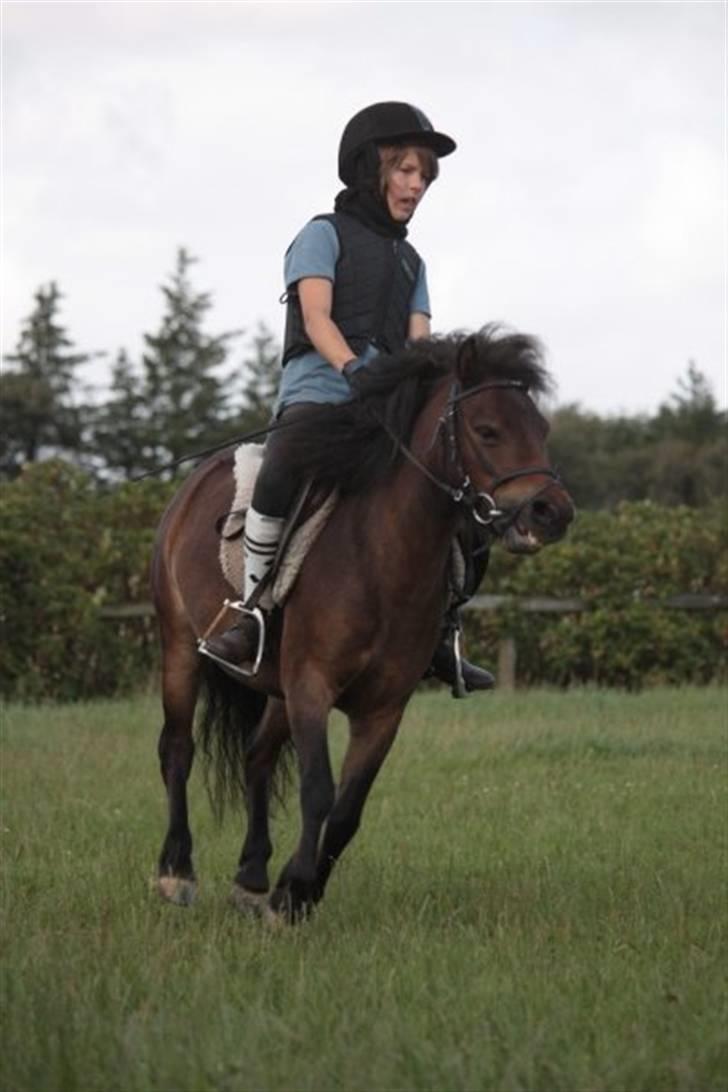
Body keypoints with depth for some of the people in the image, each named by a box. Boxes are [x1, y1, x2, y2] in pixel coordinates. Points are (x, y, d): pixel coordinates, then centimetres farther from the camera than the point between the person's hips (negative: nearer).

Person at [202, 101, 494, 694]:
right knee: (282, 472, -35)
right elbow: (316, 317, -6)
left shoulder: (410, 260, 26)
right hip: (318, 389, -7)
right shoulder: (325, 234, 9)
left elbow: (418, 341, 13)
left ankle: (444, 638, 5)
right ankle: (251, 616, -25)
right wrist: (352, 367, -25)